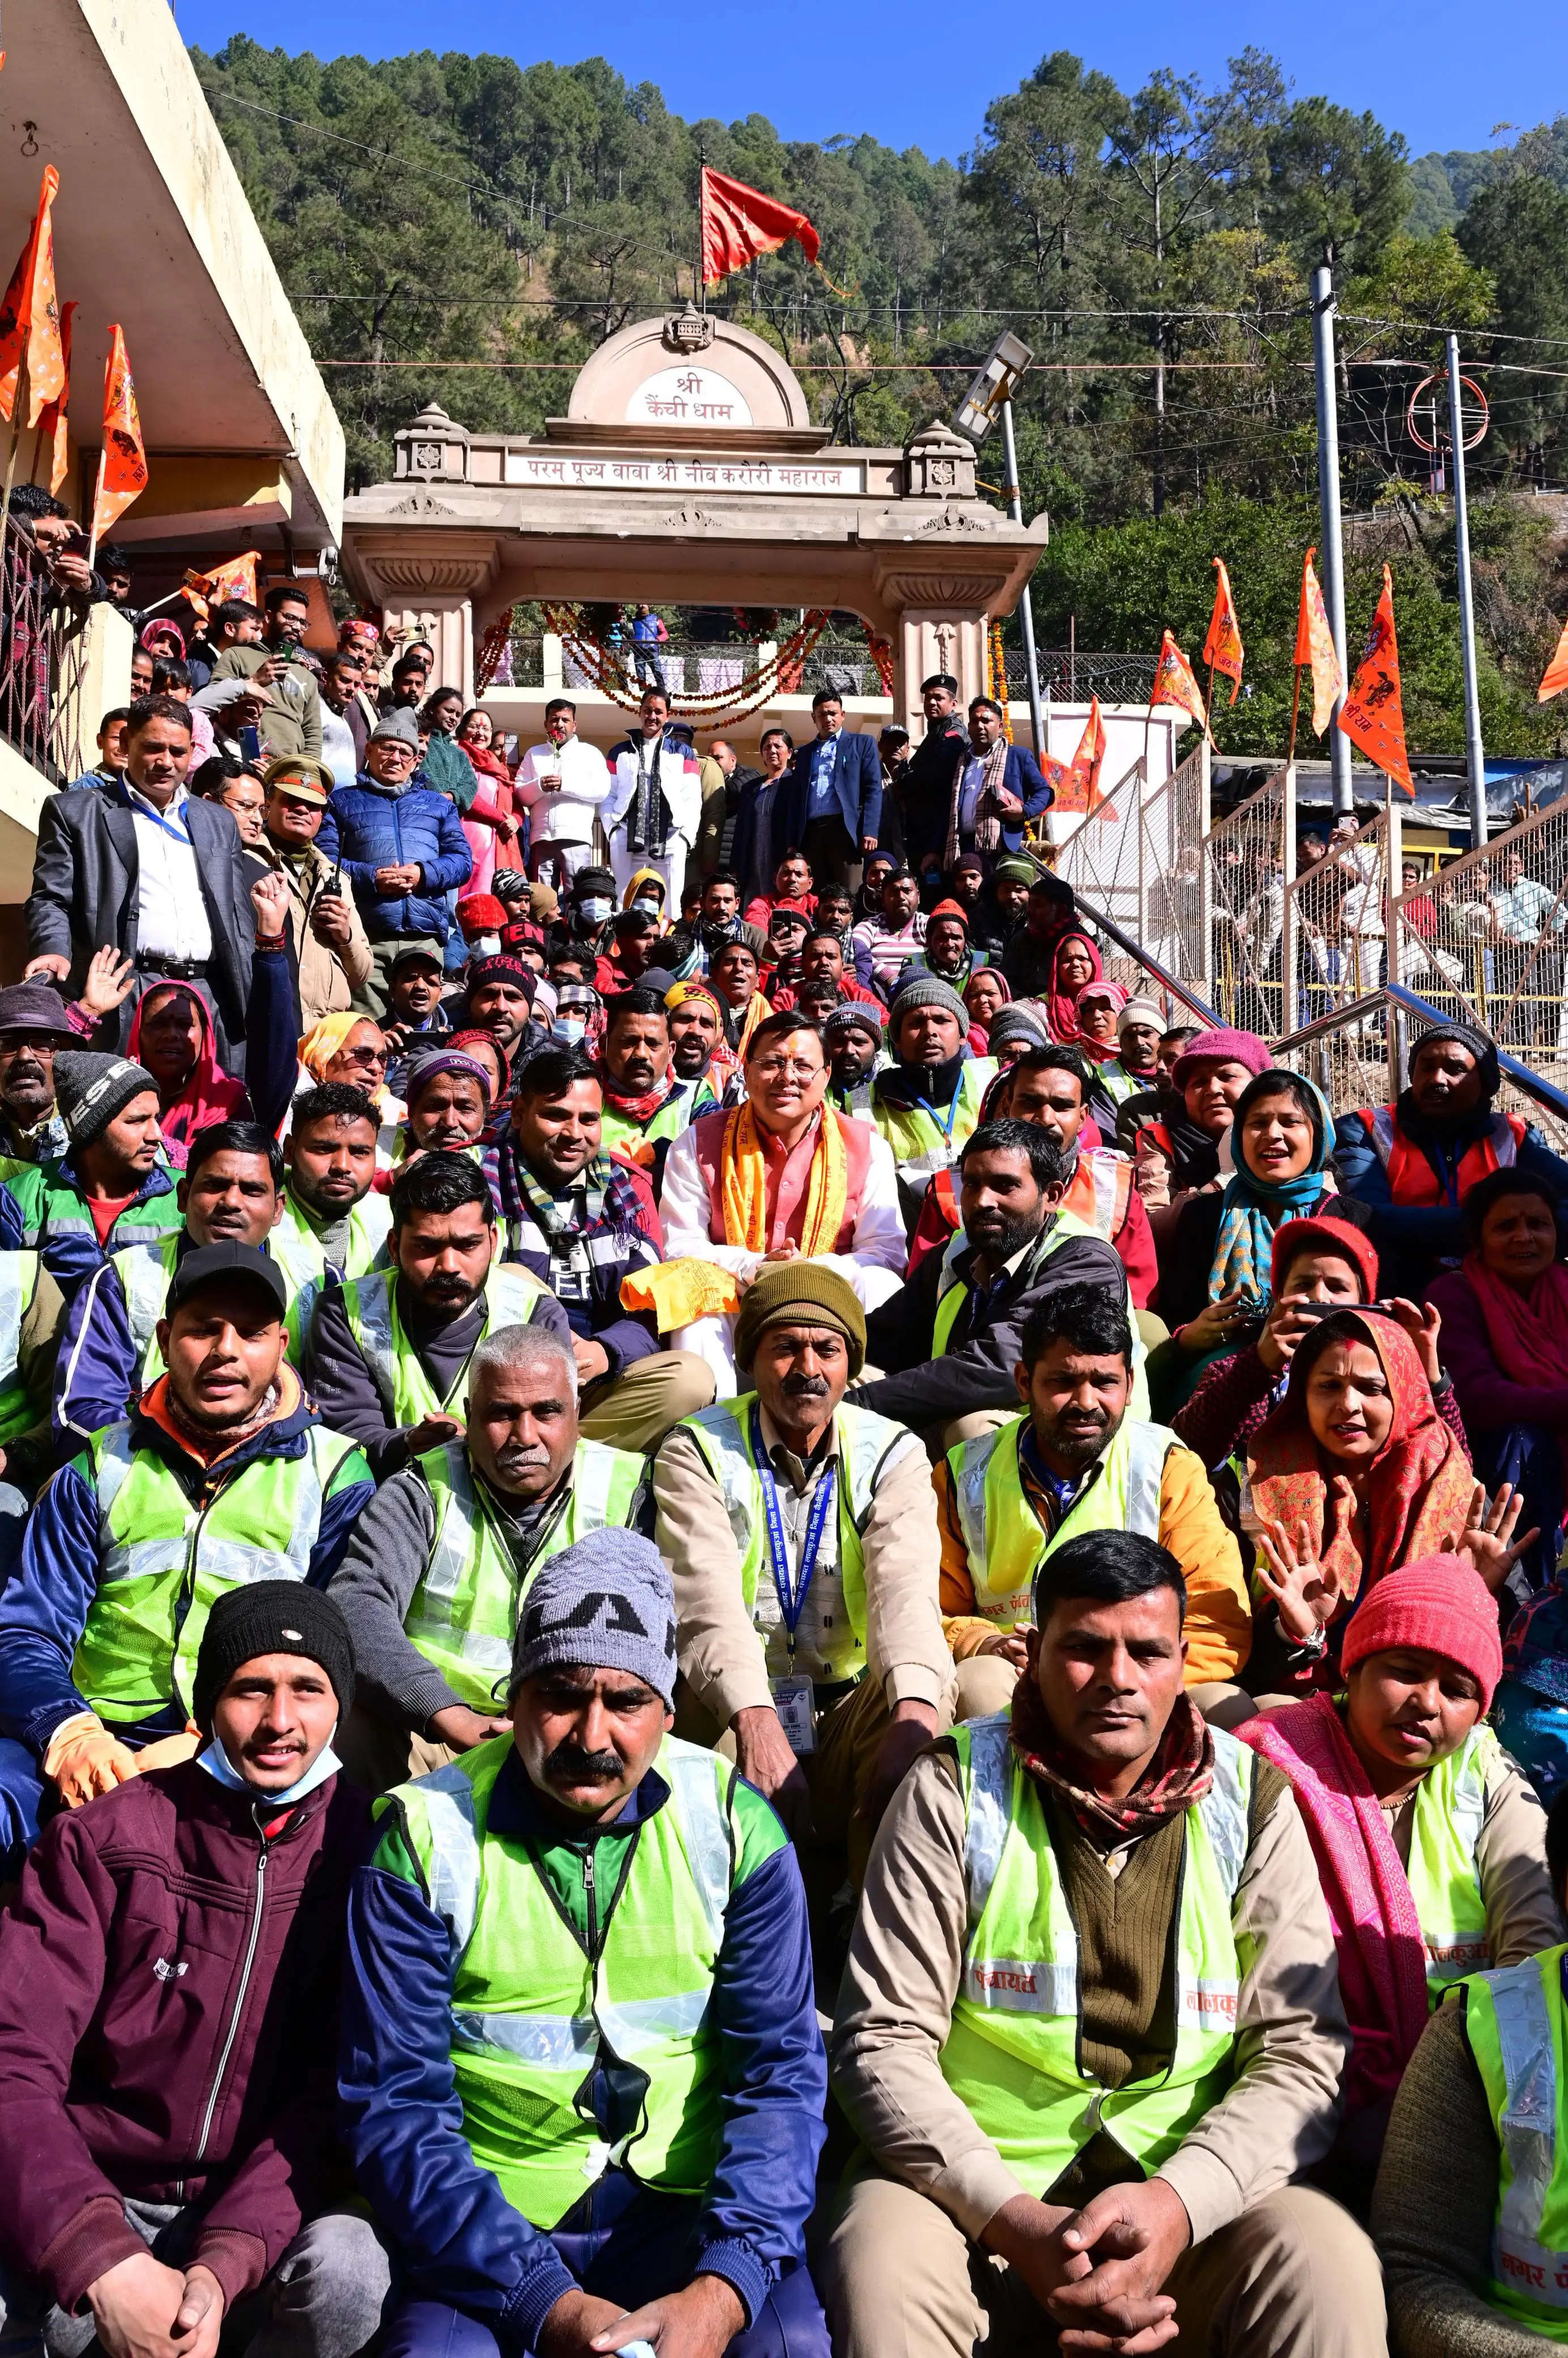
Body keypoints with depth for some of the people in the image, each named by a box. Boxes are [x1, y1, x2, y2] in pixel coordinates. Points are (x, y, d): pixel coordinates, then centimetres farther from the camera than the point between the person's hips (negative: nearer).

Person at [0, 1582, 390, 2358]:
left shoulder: (366, 1852, -5)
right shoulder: (103, 1838, -5)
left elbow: (343, 2092, -8)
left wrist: (226, 2264, -24)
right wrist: (104, 2266, -27)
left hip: (272, 2206, 1)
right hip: (99, 2200, -1)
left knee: (346, 2274, -30)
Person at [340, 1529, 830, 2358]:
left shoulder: (735, 1826, -2)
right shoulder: (425, 1838, -7)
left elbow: (780, 2072, -3)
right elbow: (395, 2107, -8)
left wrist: (722, 2289, -18)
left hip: (689, 2211, 1)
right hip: (489, 2228, 0)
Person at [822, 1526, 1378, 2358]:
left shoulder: (1252, 1799, 3)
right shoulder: (955, 1790, -2)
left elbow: (1301, 2053, -1)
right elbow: (882, 2041, -5)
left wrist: (1179, 2200, -18)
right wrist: (1013, 2220, -19)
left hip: (1195, 2188, 1)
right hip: (973, 2188, 0)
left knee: (1329, 2263, -29)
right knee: (880, 2266, -32)